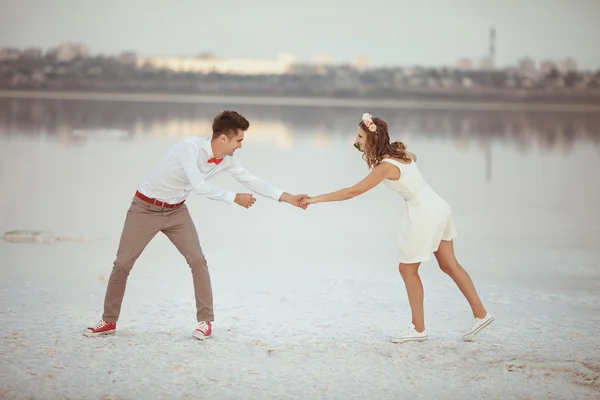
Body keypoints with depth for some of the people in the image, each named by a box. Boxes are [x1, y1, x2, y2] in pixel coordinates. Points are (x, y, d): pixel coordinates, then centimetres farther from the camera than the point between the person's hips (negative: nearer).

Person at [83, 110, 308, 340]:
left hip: (176, 211, 5)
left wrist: (288, 198, -2)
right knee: (122, 263, -3)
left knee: (197, 261, -7)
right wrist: (235, 198, -26)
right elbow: (199, 187, -33)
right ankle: (109, 321, 10)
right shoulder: (190, 147, -29)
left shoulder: (227, 160, -7)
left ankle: (205, 321, 3)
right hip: (145, 208, -5)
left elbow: (251, 181, 1)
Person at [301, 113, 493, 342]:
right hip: (437, 209, 9)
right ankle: (480, 314, 15)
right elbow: (413, 158, 32)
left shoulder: (385, 166, -20)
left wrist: (315, 199, -18)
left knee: (408, 269, 3)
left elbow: (352, 192, -21)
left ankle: (418, 329, 9)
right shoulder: (399, 151, 5)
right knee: (449, 265, 13)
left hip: (423, 215, -9)